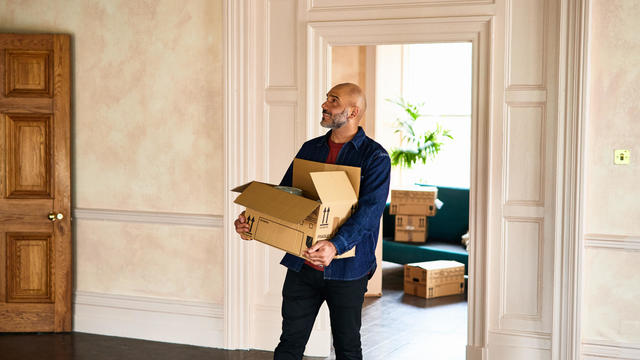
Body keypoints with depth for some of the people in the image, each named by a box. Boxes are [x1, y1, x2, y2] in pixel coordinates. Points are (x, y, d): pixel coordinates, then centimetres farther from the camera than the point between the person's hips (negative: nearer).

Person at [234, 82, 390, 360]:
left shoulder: (375, 157, -6)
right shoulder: (310, 149, 11)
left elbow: (369, 210, -19)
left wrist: (336, 246, -35)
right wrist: (252, 220, -7)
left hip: (347, 268, -4)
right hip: (302, 264, 4)